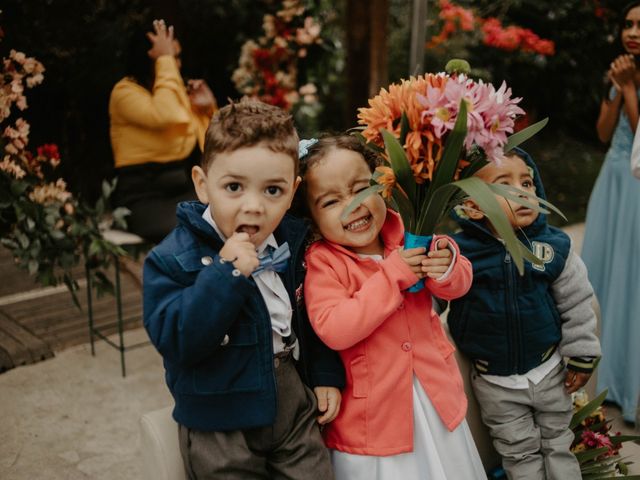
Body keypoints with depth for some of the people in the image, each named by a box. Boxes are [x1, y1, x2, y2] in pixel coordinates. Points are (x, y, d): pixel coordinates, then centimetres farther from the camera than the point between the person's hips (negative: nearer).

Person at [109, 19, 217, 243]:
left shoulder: (181, 90, 14)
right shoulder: (125, 91, -4)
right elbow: (164, 116, -27)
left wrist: (209, 109, 4)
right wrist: (164, 61, -18)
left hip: (186, 189, 6)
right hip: (143, 197, -6)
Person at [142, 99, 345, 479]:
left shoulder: (294, 241, -2)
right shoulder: (173, 259, -18)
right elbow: (176, 343, -27)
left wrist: (327, 375, 7)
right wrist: (224, 274, -33)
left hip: (294, 401, 4)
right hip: (221, 423, -4)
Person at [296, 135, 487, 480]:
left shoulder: (406, 233, -4)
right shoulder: (322, 262, -16)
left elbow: (458, 285, 1)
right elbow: (333, 330, -27)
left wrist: (446, 269, -24)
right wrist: (391, 276, -29)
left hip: (434, 393, 5)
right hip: (374, 411, -4)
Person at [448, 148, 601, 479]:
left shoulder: (553, 245, -14)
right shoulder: (458, 252, -21)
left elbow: (576, 304, -3)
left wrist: (582, 357, 1)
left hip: (549, 371, 1)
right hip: (495, 383, -1)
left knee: (557, 445, 21)